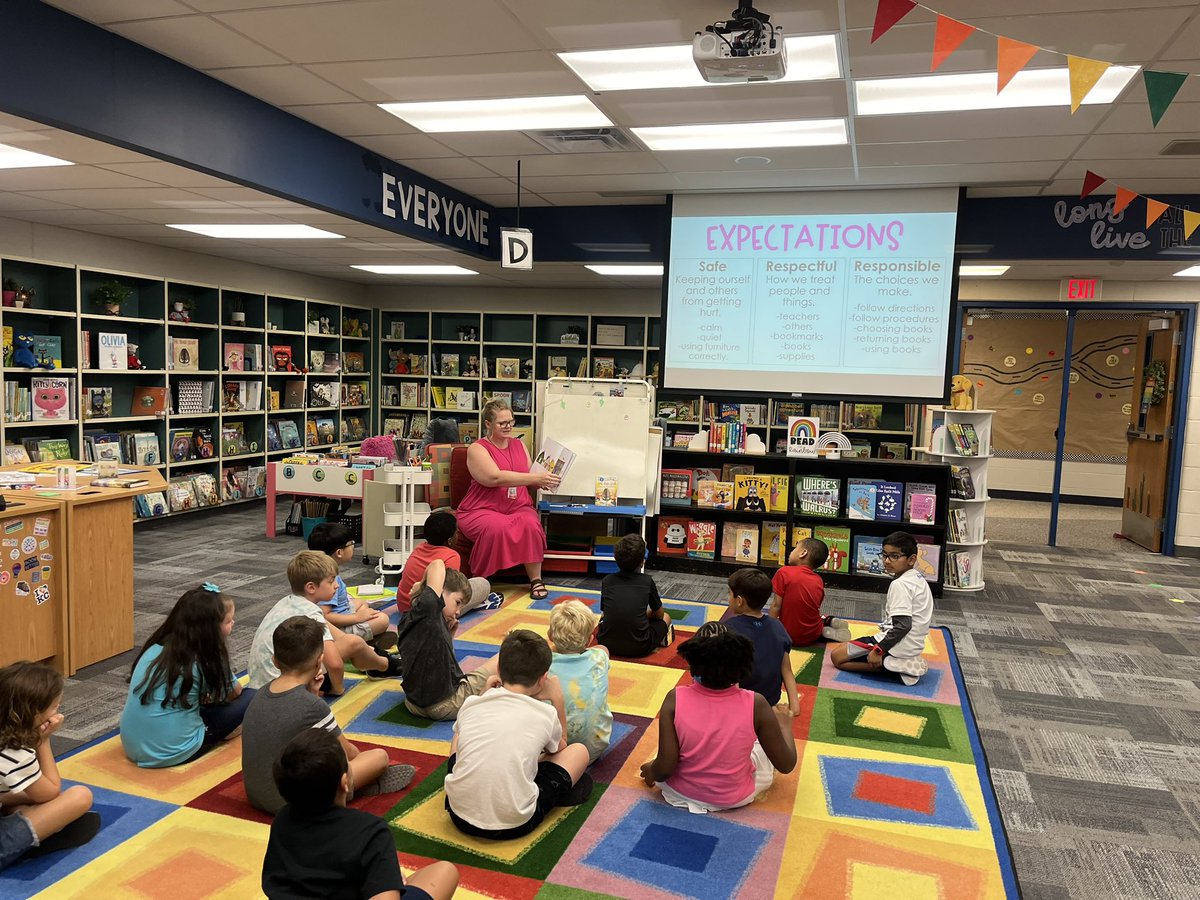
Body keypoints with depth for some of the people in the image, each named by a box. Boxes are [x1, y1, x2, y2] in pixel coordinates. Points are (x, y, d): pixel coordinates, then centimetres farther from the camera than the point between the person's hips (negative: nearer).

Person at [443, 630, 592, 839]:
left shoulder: (469, 706, 3)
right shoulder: (545, 714, -3)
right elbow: (560, 749, 20)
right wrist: (557, 700, 19)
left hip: (460, 815, 3)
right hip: (514, 824, -3)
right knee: (579, 751, 15)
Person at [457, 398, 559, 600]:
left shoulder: (519, 445, 15)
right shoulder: (477, 449, -4)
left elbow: (529, 481, 17)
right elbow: (495, 478, -20)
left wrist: (543, 483, -8)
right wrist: (536, 477, -24)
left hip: (518, 507, 4)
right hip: (482, 510, -4)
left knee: (531, 523, -29)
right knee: (497, 527, -36)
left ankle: (536, 579, -18)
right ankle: (479, 582, -16)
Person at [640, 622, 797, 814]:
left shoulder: (675, 700, -25)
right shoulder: (755, 704, -25)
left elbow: (664, 769, -22)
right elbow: (786, 764, -12)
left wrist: (650, 771, 1)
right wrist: (785, 725, 6)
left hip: (680, 792, 0)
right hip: (736, 798, 0)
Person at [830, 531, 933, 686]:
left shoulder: (900, 584, -19)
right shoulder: (918, 579, 11)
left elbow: (903, 625, -26)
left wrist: (879, 650, -22)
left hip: (897, 647, -10)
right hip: (912, 647, 10)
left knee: (837, 656, -4)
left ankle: (887, 664, -10)